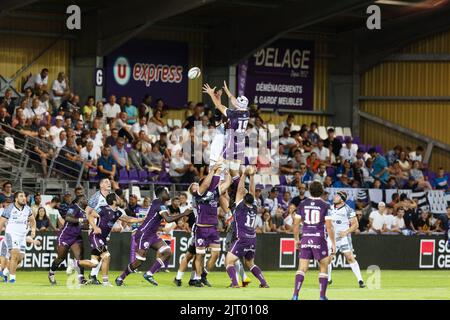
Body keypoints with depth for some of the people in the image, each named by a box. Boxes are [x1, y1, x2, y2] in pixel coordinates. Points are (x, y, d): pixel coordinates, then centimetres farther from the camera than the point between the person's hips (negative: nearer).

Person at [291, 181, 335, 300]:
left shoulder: (302, 205, 4)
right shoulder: (325, 206, -5)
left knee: (302, 268, 3)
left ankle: (295, 295, -9)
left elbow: (296, 224, 6)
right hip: (319, 239, -2)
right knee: (323, 268, 11)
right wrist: (333, 243, -2)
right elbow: (329, 226, -8)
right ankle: (322, 296, 8)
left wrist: (296, 239, 18)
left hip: (305, 239, 2)